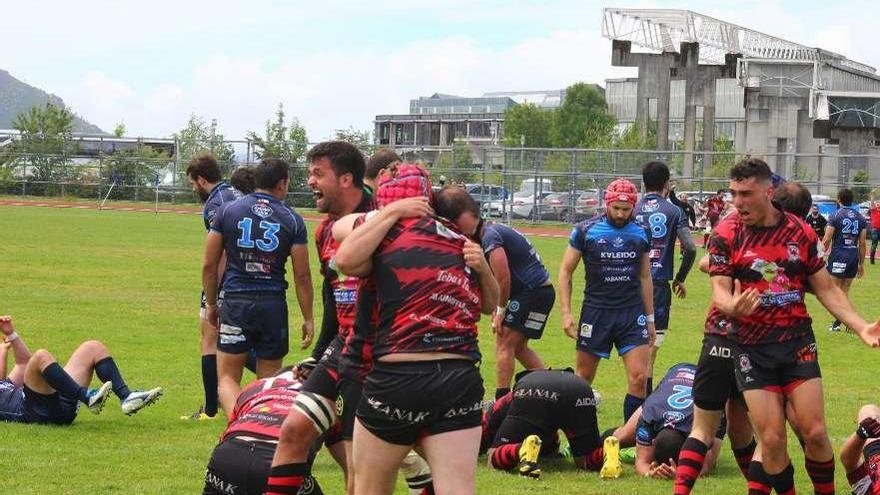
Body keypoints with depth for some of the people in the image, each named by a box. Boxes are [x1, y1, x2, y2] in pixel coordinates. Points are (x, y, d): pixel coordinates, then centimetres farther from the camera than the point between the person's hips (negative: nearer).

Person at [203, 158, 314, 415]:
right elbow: (302, 275, 1)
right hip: (274, 305, 0)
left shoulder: (228, 211, 3)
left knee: (228, 377, 3)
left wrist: (211, 304, 17)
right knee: (269, 380, 12)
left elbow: (209, 265, 4)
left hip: (235, 300, 0)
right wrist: (308, 319, 8)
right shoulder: (292, 220, 1)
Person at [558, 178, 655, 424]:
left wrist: (650, 318, 15)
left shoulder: (640, 233, 6)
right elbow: (565, 271, 2)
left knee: (639, 377, -8)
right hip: (596, 312, -2)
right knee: (584, 378, 5)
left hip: (632, 312, 2)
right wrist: (566, 313, -5)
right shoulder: (586, 231, -4)